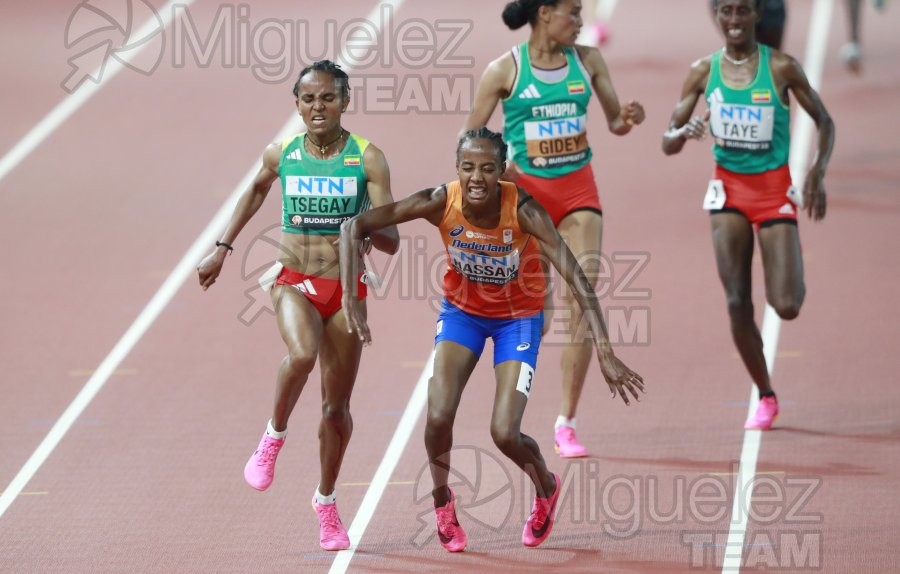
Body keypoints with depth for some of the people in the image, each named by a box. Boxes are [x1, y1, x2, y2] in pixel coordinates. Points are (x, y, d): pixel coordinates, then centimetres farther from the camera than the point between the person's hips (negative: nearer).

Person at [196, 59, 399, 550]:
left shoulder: (368, 159, -8)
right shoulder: (281, 155, -1)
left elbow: (391, 241, -9)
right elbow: (256, 190, 23)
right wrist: (222, 247, 23)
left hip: (346, 288, 0)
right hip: (294, 282, 0)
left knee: (337, 407, 7)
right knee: (302, 354, -34)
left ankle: (326, 501, 29)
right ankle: (274, 436, -7)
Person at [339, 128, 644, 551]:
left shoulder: (522, 211, -33)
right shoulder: (441, 203, -28)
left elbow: (577, 280, -38)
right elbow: (355, 227, -24)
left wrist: (605, 353, -46)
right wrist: (350, 299, -33)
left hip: (518, 317, -2)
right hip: (461, 310, 2)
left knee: (505, 434, -10)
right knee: (438, 417, -14)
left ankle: (547, 489, 25)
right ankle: (442, 504, 17)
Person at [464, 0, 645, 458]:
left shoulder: (587, 61, 3)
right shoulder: (505, 71, -7)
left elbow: (614, 121, 12)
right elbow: (470, 138, -2)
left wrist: (626, 119, -11)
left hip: (578, 192, 3)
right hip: (526, 191, -3)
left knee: (582, 304, -8)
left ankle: (566, 424, -2)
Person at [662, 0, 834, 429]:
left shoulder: (781, 68, -7)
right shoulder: (703, 72, 0)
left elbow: (824, 122, 3)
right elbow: (667, 144, 3)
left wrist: (818, 172, -13)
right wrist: (685, 132, -21)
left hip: (775, 189, -2)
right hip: (729, 189, 2)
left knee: (786, 306, -11)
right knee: (737, 303, -4)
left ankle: (793, 284, 28)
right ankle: (765, 398, 12)